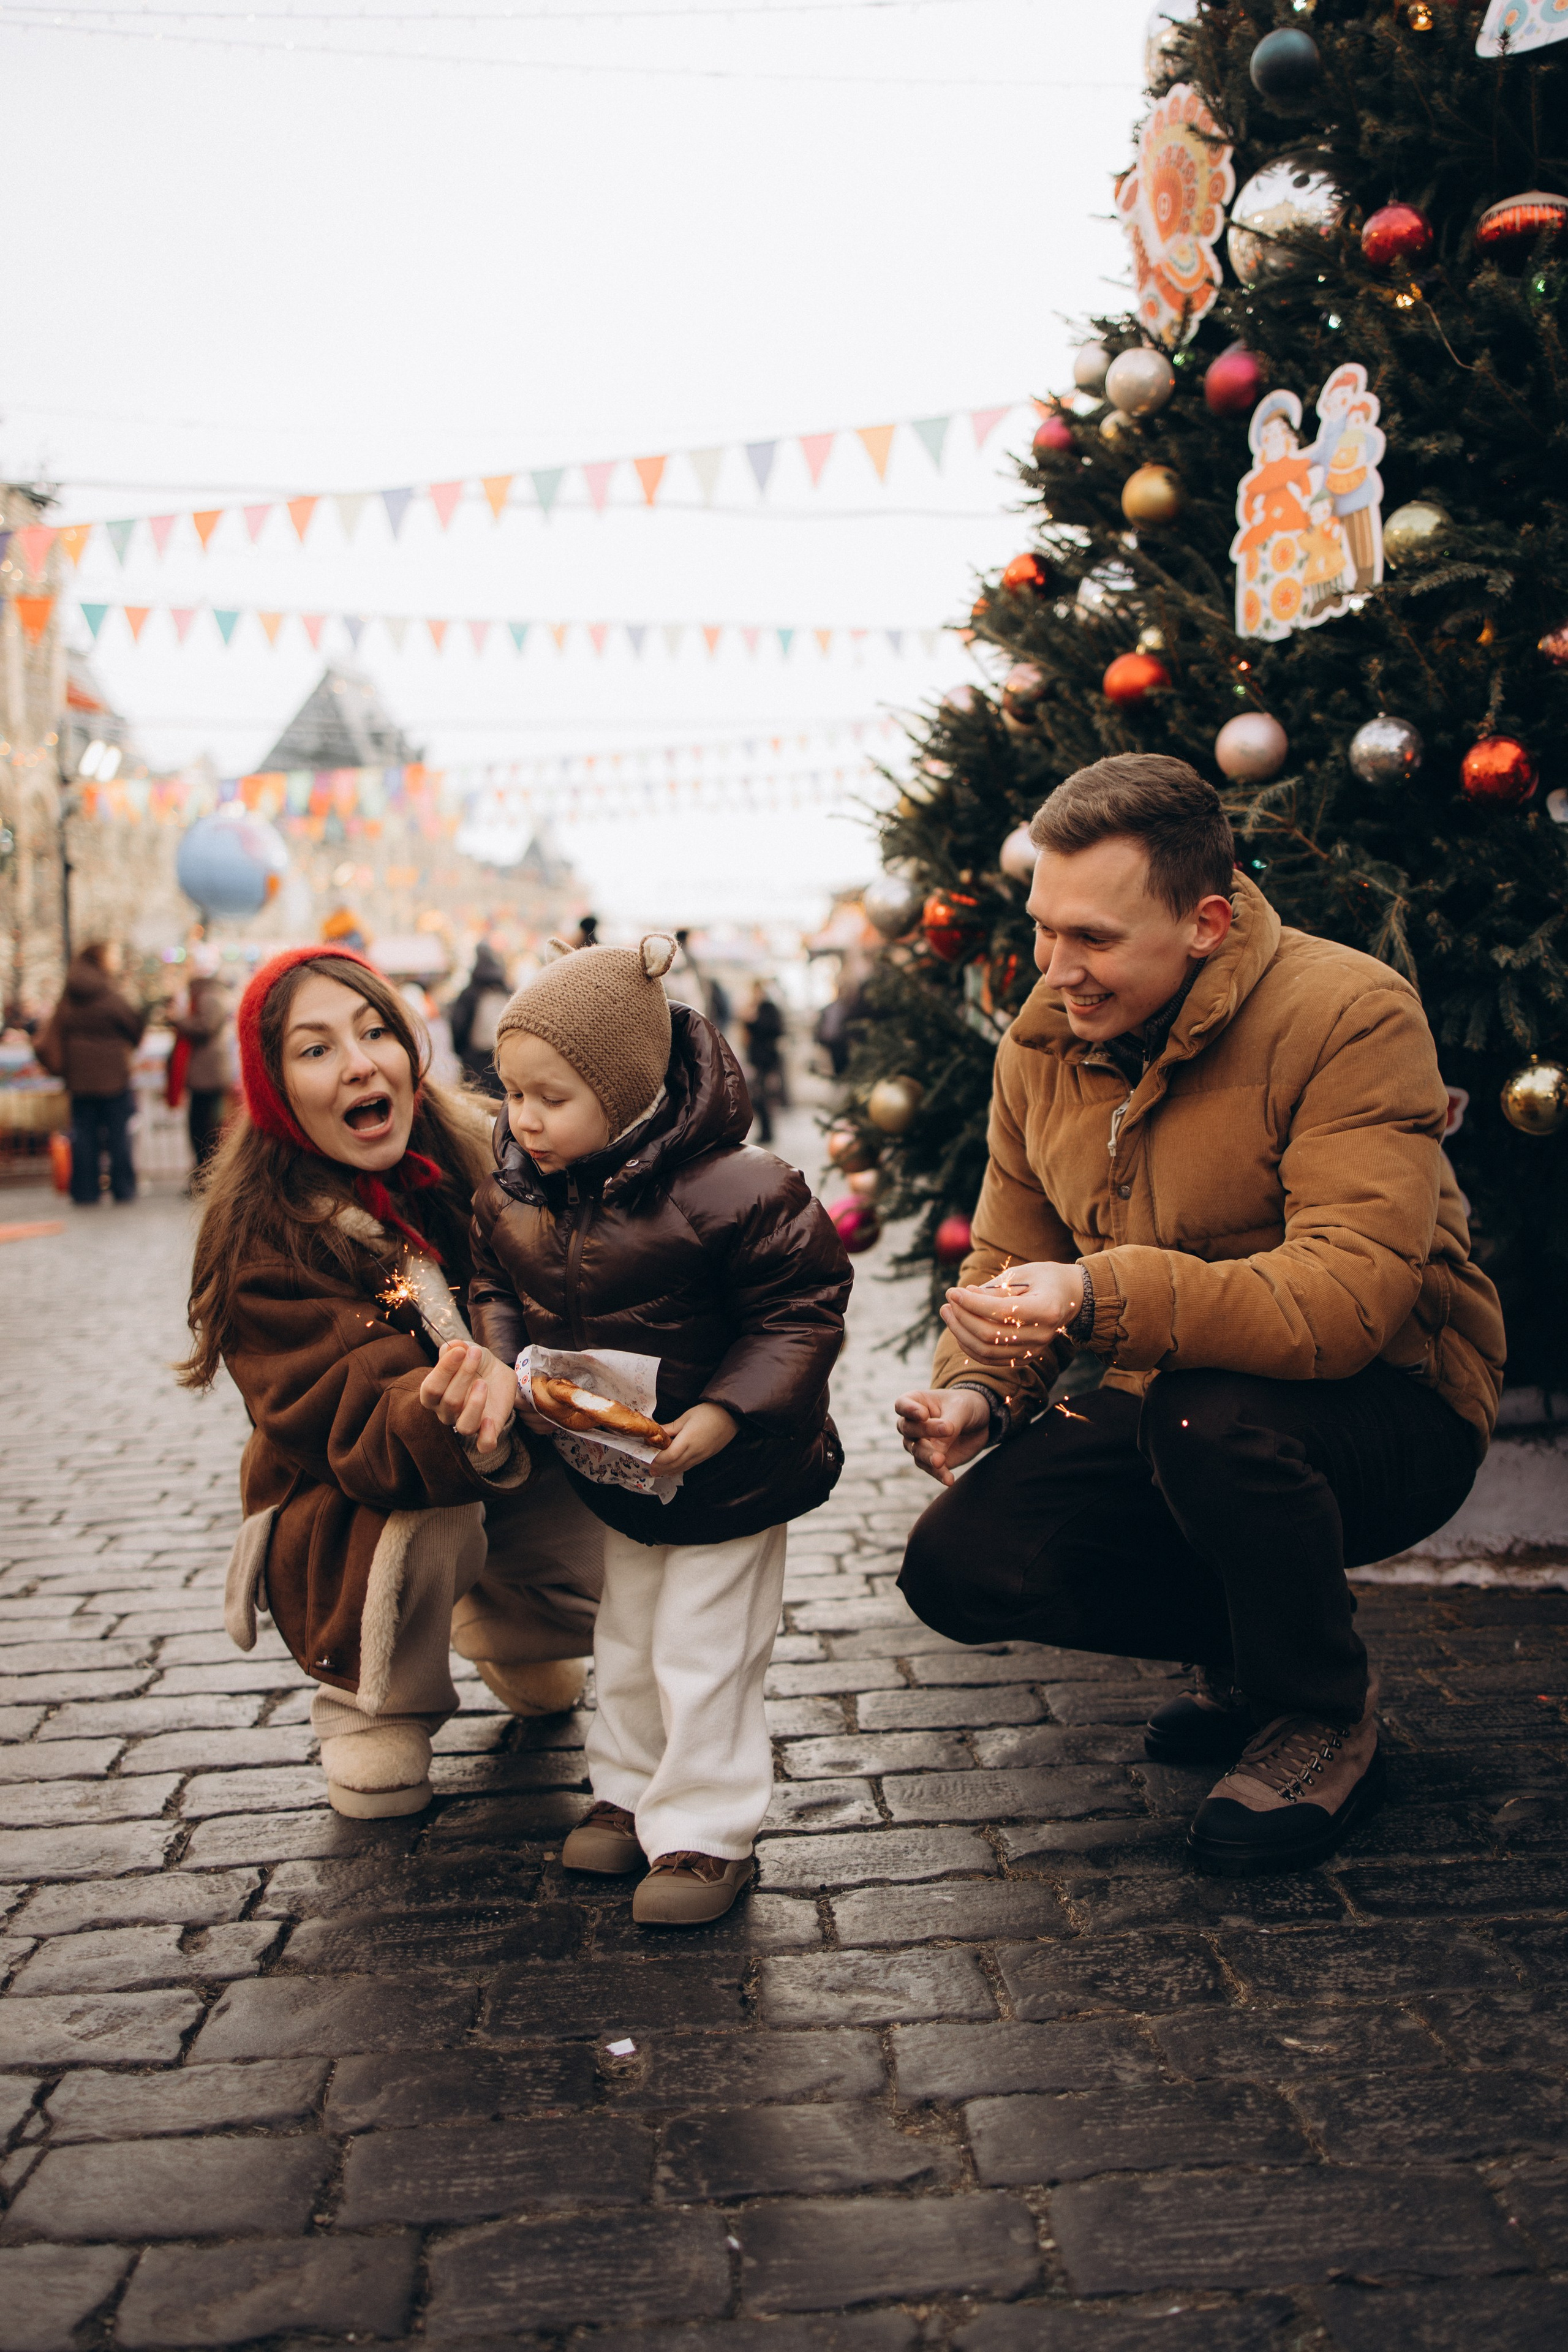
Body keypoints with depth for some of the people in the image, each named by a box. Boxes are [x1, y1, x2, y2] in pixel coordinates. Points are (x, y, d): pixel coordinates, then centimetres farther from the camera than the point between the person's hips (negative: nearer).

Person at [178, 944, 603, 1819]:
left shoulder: (476, 1155, -11)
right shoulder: (264, 1245, -22)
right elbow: (352, 1437, -30)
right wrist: (442, 1417, -52)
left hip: (512, 1479, 4)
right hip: (338, 1527, -4)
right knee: (430, 1518, -34)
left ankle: (501, 1631, 23)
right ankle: (373, 1705, -1)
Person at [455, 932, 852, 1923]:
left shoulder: (736, 1192, -28)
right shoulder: (513, 1194, -8)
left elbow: (800, 1315, -22)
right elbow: (499, 1292, 8)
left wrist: (723, 1414, -29)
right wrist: (502, 1368, -12)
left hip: (724, 1473, -6)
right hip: (610, 1471, 6)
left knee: (703, 1657, 3)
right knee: (624, 1645, 22)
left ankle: (706, 1831, 19)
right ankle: (632, 1791, 41)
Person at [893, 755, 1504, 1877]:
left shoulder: (1352, 1015, -22)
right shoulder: (1041, 1043, 0)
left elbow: (1348, 1297, -34)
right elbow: (1011, 1259, 9)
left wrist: (1102, 1299, -45)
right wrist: (978, 1389, -12)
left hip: (1393, 1413, -6)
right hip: (1171, 1413, 6)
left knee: (1207, 1410, -38)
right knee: (959, 1565, -13)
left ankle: (1329, 1720, -8)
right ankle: (1249, 1653, 14)